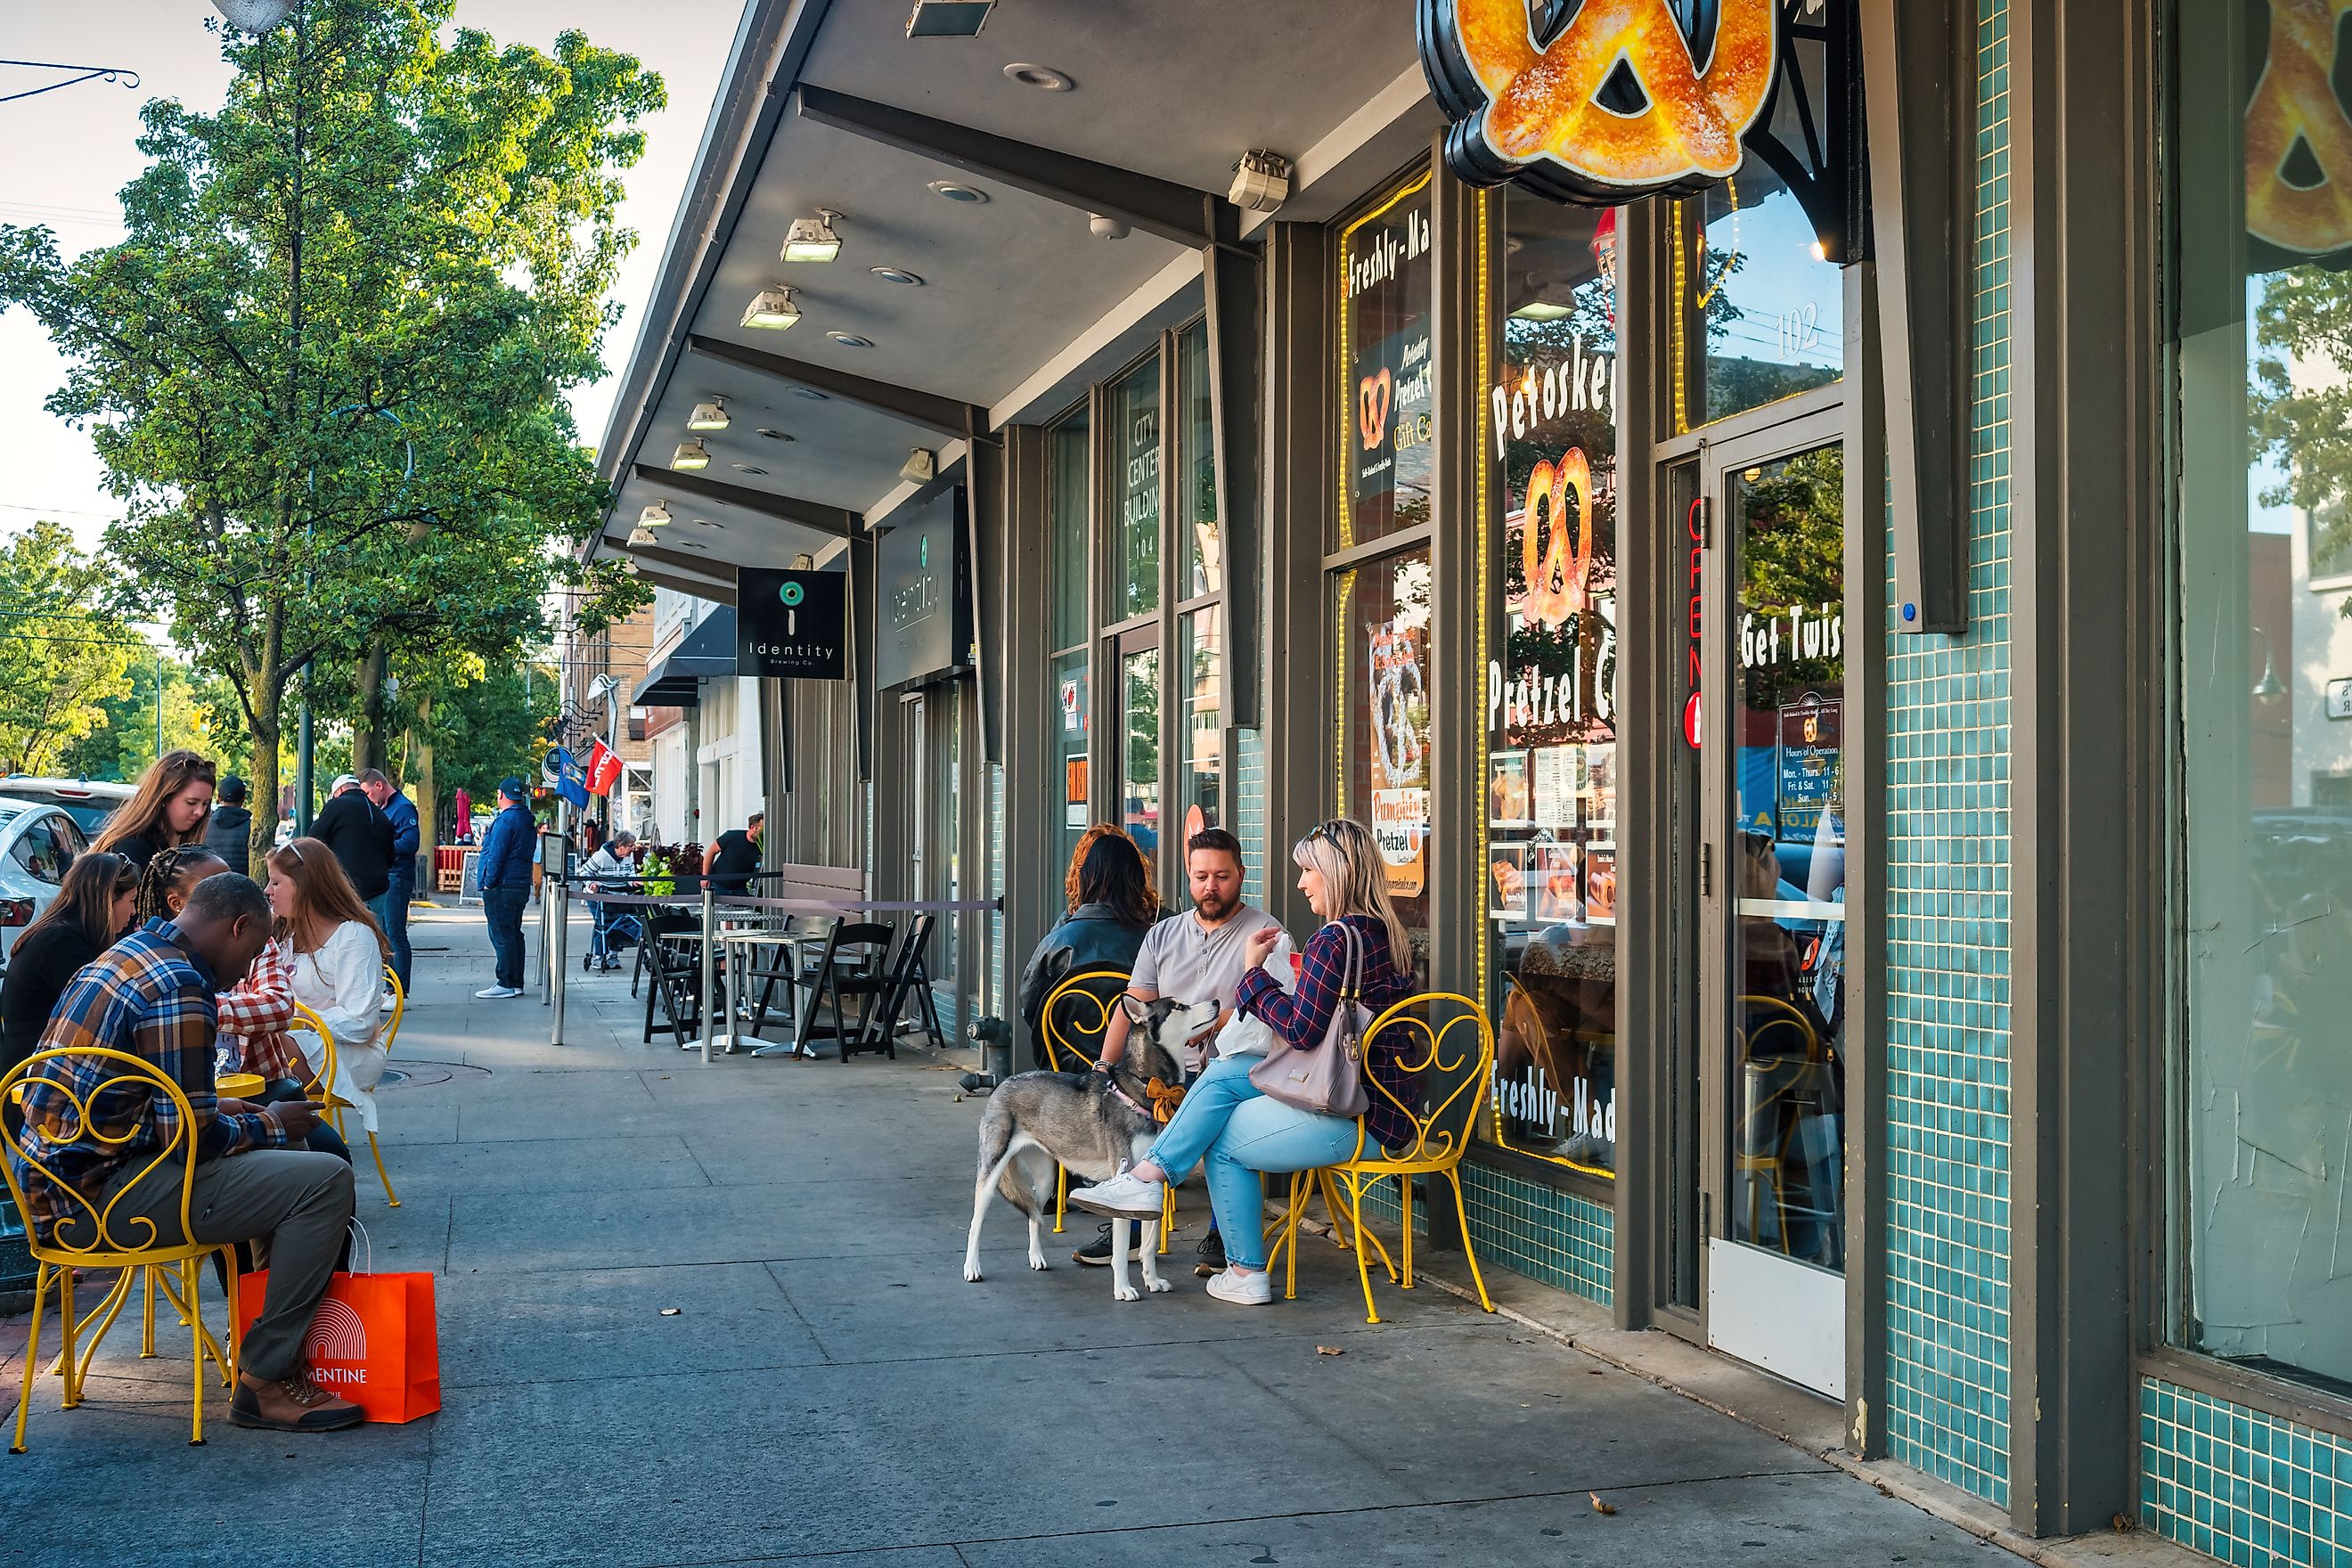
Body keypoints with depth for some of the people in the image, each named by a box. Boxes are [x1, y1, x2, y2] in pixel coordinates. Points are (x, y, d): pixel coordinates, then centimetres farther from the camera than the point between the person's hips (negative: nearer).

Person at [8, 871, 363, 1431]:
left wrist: (219, 1109, 17)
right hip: (95, 1197, -11)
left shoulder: (129, 953, 15)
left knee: (276, 1153, 27)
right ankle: (264, 1382, -9)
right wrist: (270, 1125, -2)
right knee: (325, 1179, -18)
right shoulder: (177, 987, -18)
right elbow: (191, 1138, -19)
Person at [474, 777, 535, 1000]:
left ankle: (506, 984, -8)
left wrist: (488, 883, -13)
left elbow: (496, 854, -18)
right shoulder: (527, 820, 15)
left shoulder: (505, 820, -15)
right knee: (513, 934, 13)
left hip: (502, 887, -10)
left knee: (502, 935, -7)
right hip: (522, 885, 10)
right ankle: (516, 983, 16)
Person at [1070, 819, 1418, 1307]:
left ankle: (1246, 1275, 14)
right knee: (1223, 1074, 8)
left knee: (1222, 1140, 4)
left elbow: (1302, 1032, -21)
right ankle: (1148, 1175, 7)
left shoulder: (1334, 941, -18)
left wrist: (1255, 973, -11)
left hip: (1355, 1119, -9)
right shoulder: (1386, 934, 11)